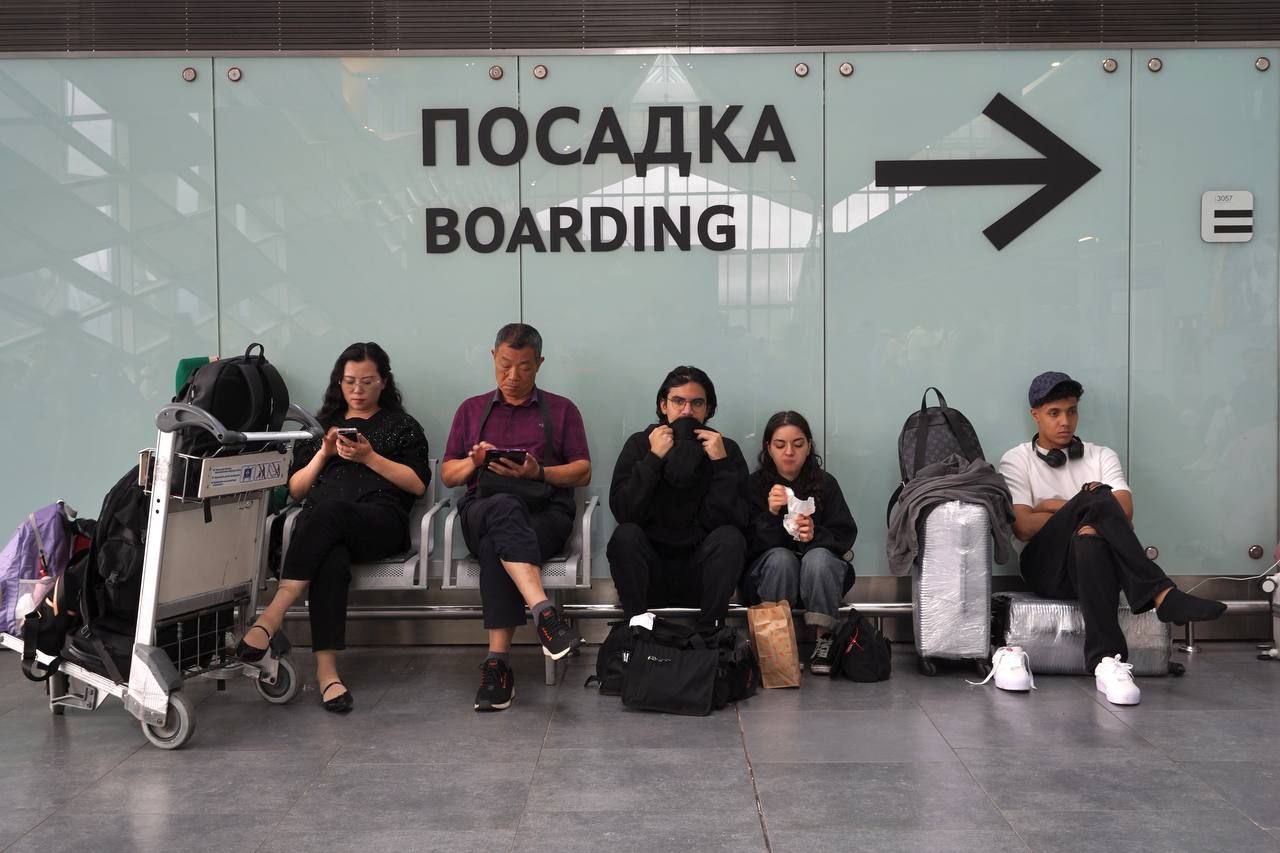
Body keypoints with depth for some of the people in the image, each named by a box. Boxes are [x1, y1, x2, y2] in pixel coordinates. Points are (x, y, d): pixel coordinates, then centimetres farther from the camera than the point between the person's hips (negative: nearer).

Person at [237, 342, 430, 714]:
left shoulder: (402, 426, 22)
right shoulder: (321, 426, 30)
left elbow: (418, 485, 8)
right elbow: (295, 490, 24)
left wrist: (370, 457, -2)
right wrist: (324, 454, 7)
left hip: (380, 522, -2)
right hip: (320, 524, 2)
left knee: (330, 510, -39)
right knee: (331, 559, -38)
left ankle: (274, 613, -47)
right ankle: (326, 669, -47)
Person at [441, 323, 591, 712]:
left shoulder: (562, 410, 19)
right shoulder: (471, 409, 24)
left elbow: (582, 473, 9)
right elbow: (447, 475, 20)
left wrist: (538, 472, -10)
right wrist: (474, 462, -3)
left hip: (545, 513, 0)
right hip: (482, 511, 0)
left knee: (496, 546, -37)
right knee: (505, 507, -40)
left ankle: (498, 661, -41)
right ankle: (544, 613, -57)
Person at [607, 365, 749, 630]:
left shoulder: (726, 449, 0)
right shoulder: (640, 444, 1)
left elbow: (736, 520, -12)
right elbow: (622, 512, -13)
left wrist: (721, 463, -20)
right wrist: (653, 459, -19)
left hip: (701, 573, 0)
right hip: (650, 573, 0)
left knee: (730, 538, -27)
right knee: (625, 536, -27)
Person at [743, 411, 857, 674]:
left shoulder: (825, 483, 1)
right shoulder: (754, 485, -2)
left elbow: (845, 536, -4)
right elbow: (750, 545, -10)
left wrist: (816, 535, -25)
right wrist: (771, 514, -27)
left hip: (819, 579, 1)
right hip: (768, 575, 0)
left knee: (818, 558, -33)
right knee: (781, 558, -33)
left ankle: (823, 640, -19)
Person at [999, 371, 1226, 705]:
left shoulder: (1102, 456, 19)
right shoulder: (1017, 461, 12)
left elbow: (1124, 514, 1)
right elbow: (1023, 527, -4)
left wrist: (1056, 507, -1)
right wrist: (1086, 506, -3)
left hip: (1092, 558, 2)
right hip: (1047, 566, -2)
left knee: (1091, 539, -39)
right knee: (1097, 498, -31)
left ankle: (1107, 662, -53)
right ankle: (1162, 595, -43)